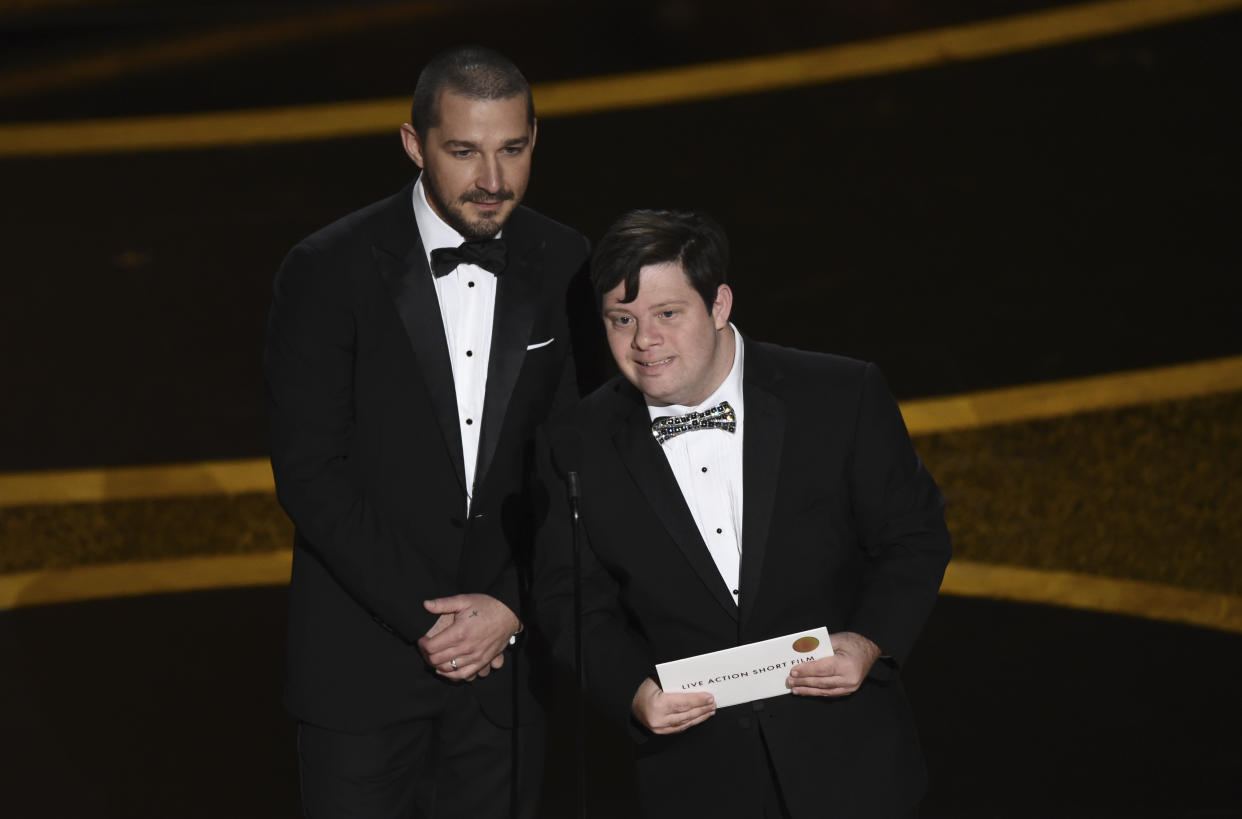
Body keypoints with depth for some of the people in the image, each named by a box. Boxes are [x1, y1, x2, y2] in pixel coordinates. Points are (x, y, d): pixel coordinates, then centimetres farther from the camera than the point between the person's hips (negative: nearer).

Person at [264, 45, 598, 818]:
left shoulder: (565, 266, 0)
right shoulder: (327, 271, -10)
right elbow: (310, 471, -11)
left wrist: (513, 607, -9)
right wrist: (424, 619, -14)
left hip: (508, 647, 3)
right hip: (365, 661, -3)